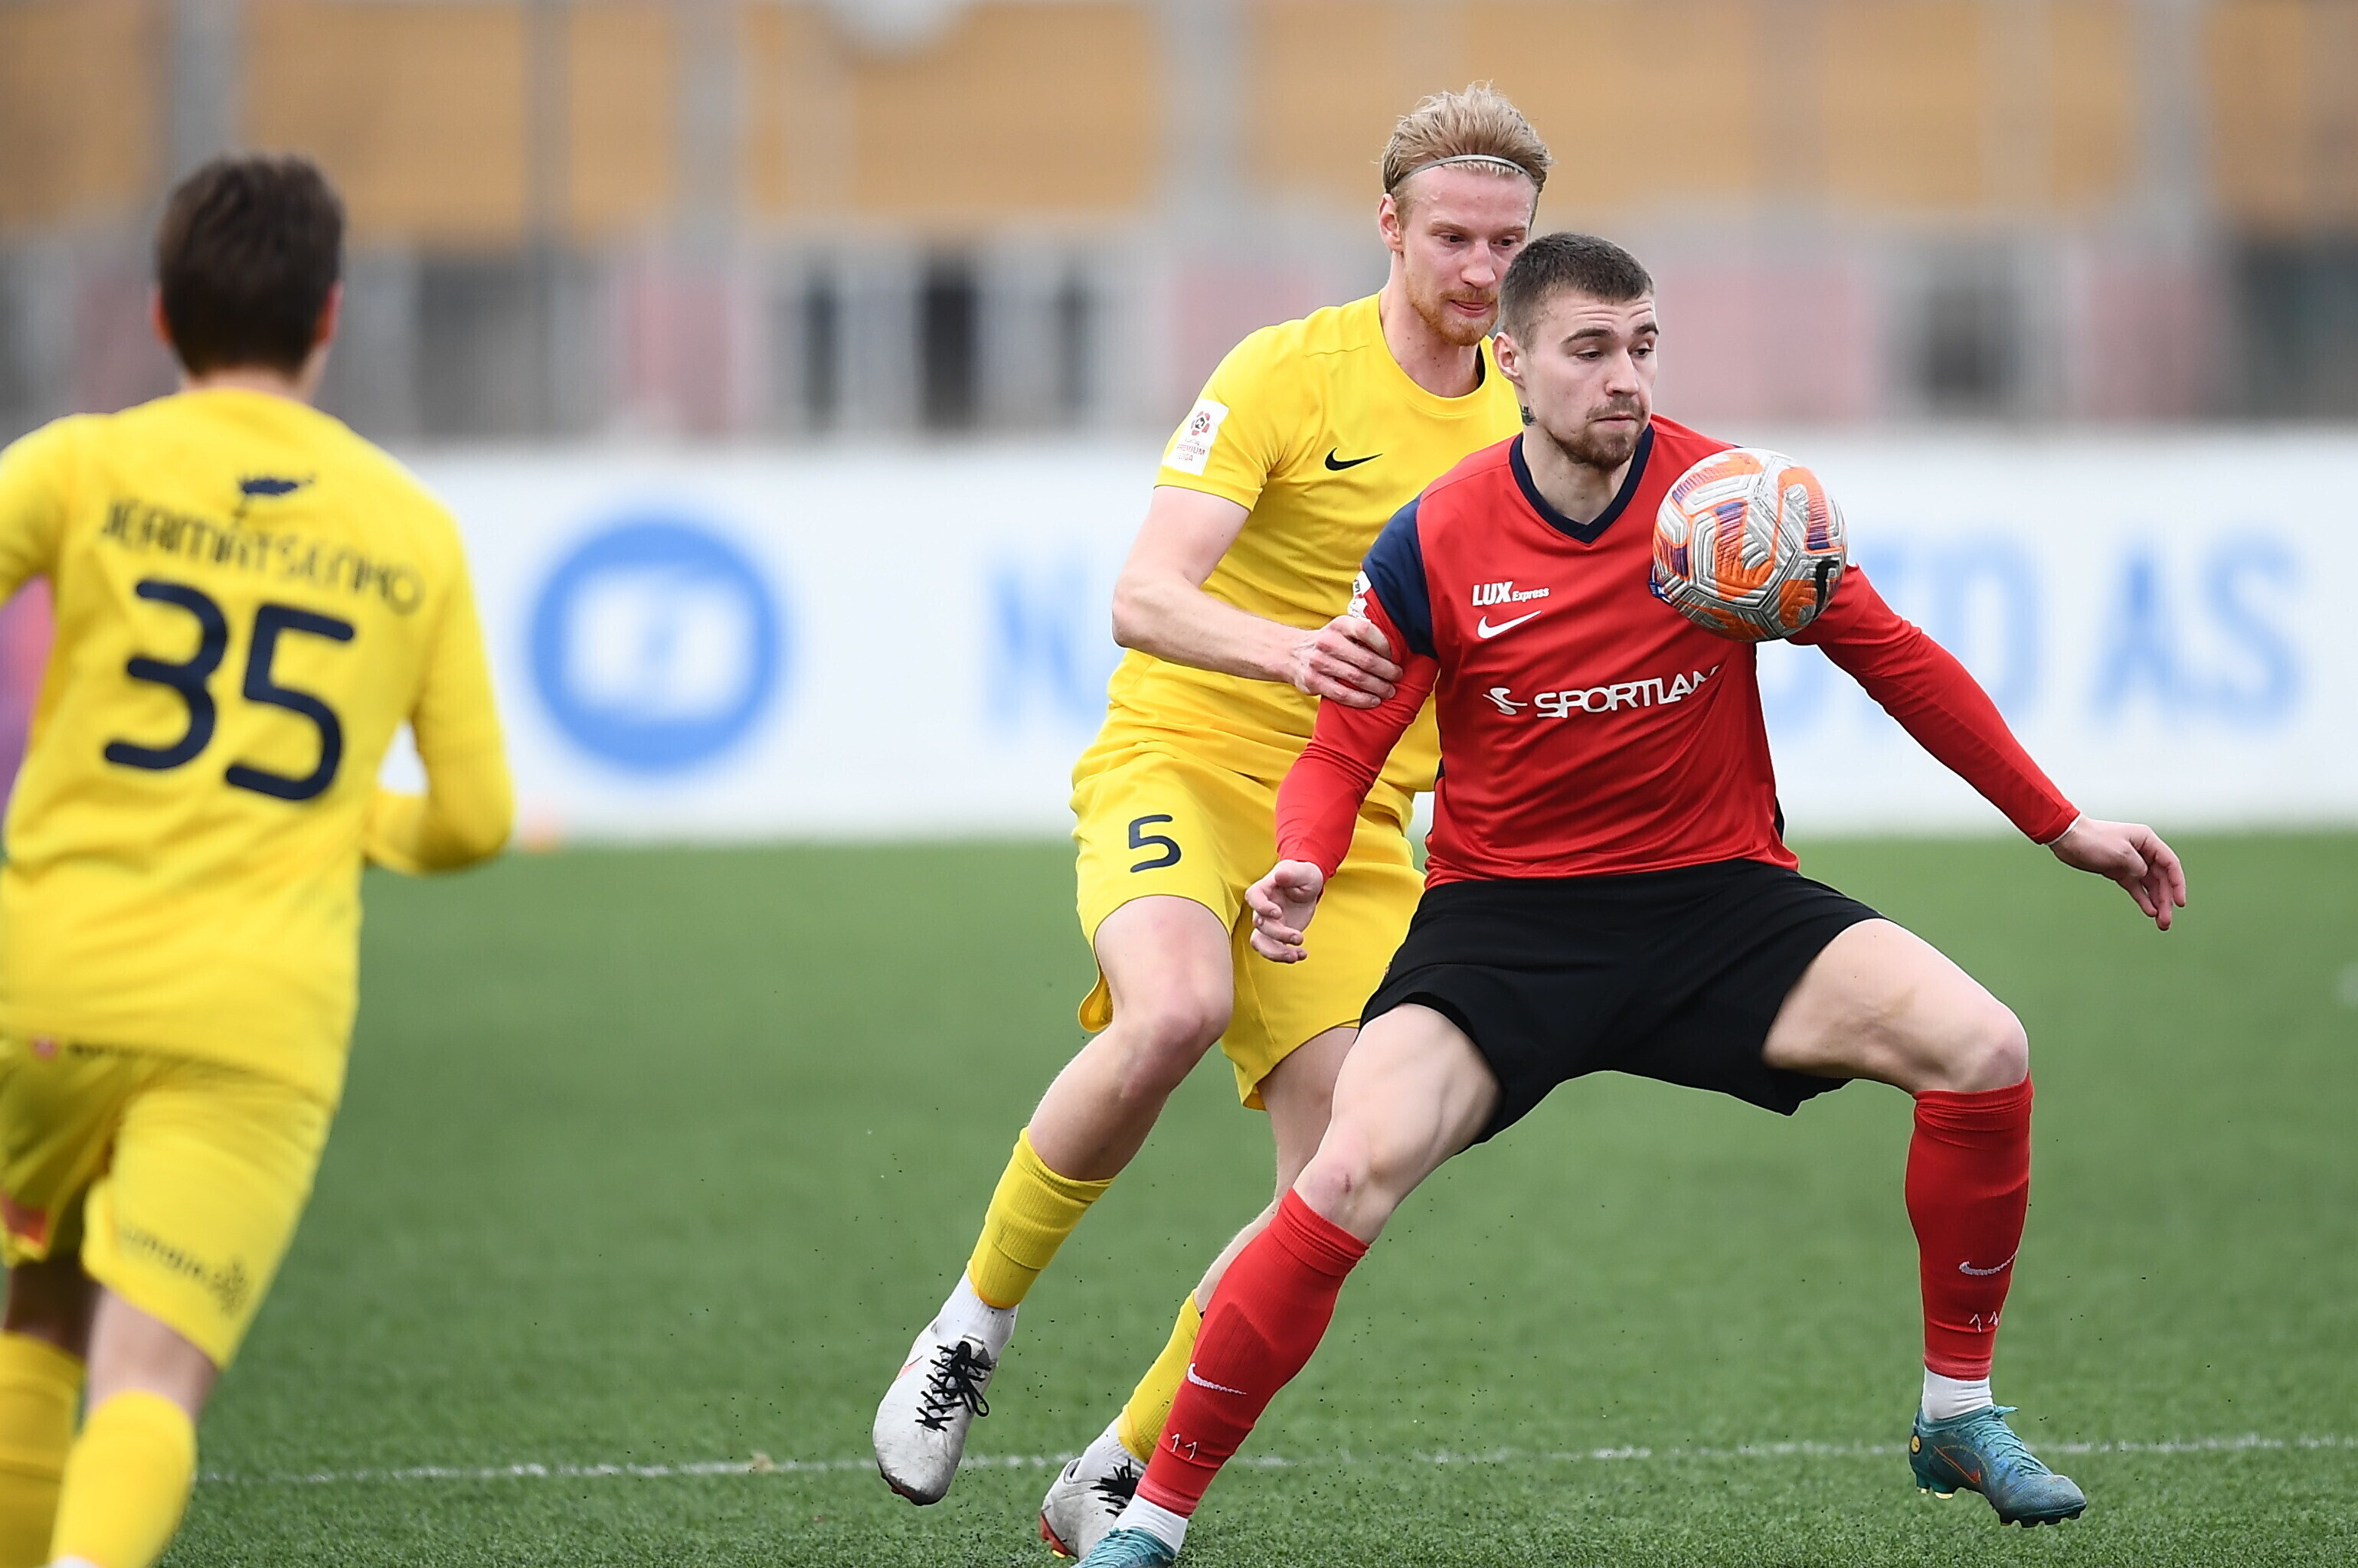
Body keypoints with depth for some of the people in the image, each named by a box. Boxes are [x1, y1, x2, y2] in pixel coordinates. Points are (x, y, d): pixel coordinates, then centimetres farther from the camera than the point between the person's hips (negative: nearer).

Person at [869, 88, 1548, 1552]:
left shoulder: (1523, 418, 8)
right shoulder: (1287, 373, -10)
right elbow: (1145, 598, -20)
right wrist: (1287, 650, -39)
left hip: (1355, 825, 5)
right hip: (1183, 759, -5)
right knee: (1173, 1009, -36)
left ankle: (1114, 1485, 8)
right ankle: (976, 1321, -12)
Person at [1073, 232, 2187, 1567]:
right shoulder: (1435, 547, -8)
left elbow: (1892, 657, 6)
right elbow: (1343, 753, 0)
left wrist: (2062, 825, 8)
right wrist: (1301, 868, -23)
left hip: (1717, 898, 2)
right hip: (1504, 917, -2)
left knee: (1980, 1049, -20)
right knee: (1358, 1169, -26)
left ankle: (1961, 1411, 1)